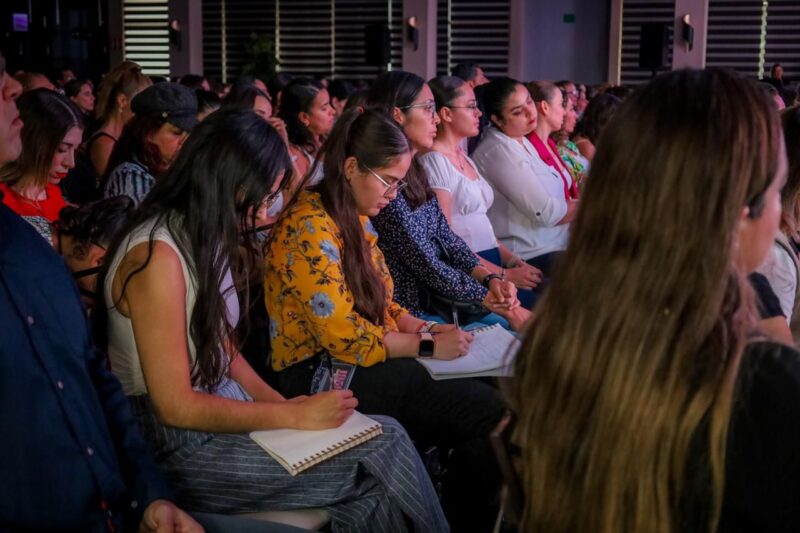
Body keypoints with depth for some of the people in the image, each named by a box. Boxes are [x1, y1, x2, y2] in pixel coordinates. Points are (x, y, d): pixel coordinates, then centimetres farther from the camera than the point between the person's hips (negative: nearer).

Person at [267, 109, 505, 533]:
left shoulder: (355, 218, 13)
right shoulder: (309, 227, -17)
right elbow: (345, 338, -20)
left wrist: (421, 326, 2)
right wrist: (426, 346, -13)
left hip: (362, 363, 9)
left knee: (486, 390, -13)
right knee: (490, 412, -21)